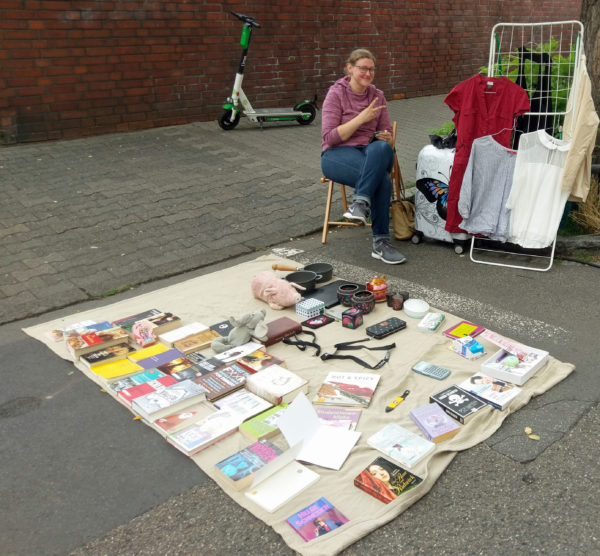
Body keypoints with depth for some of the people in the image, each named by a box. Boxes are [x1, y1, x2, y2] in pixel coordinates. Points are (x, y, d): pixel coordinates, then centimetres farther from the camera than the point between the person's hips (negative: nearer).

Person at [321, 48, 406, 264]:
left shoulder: (377, 96, 12)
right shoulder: (336, 93, -1)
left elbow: (387, 135, 16)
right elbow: (329, 137, -10)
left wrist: (387, 139, -9)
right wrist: (361, 118, -16)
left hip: (371, 151, 4)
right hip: (337, 154, -4)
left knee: (382, 148, -36)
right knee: (383, 179, -33)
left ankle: (361, 204, -35)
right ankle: (380, 242, -28)